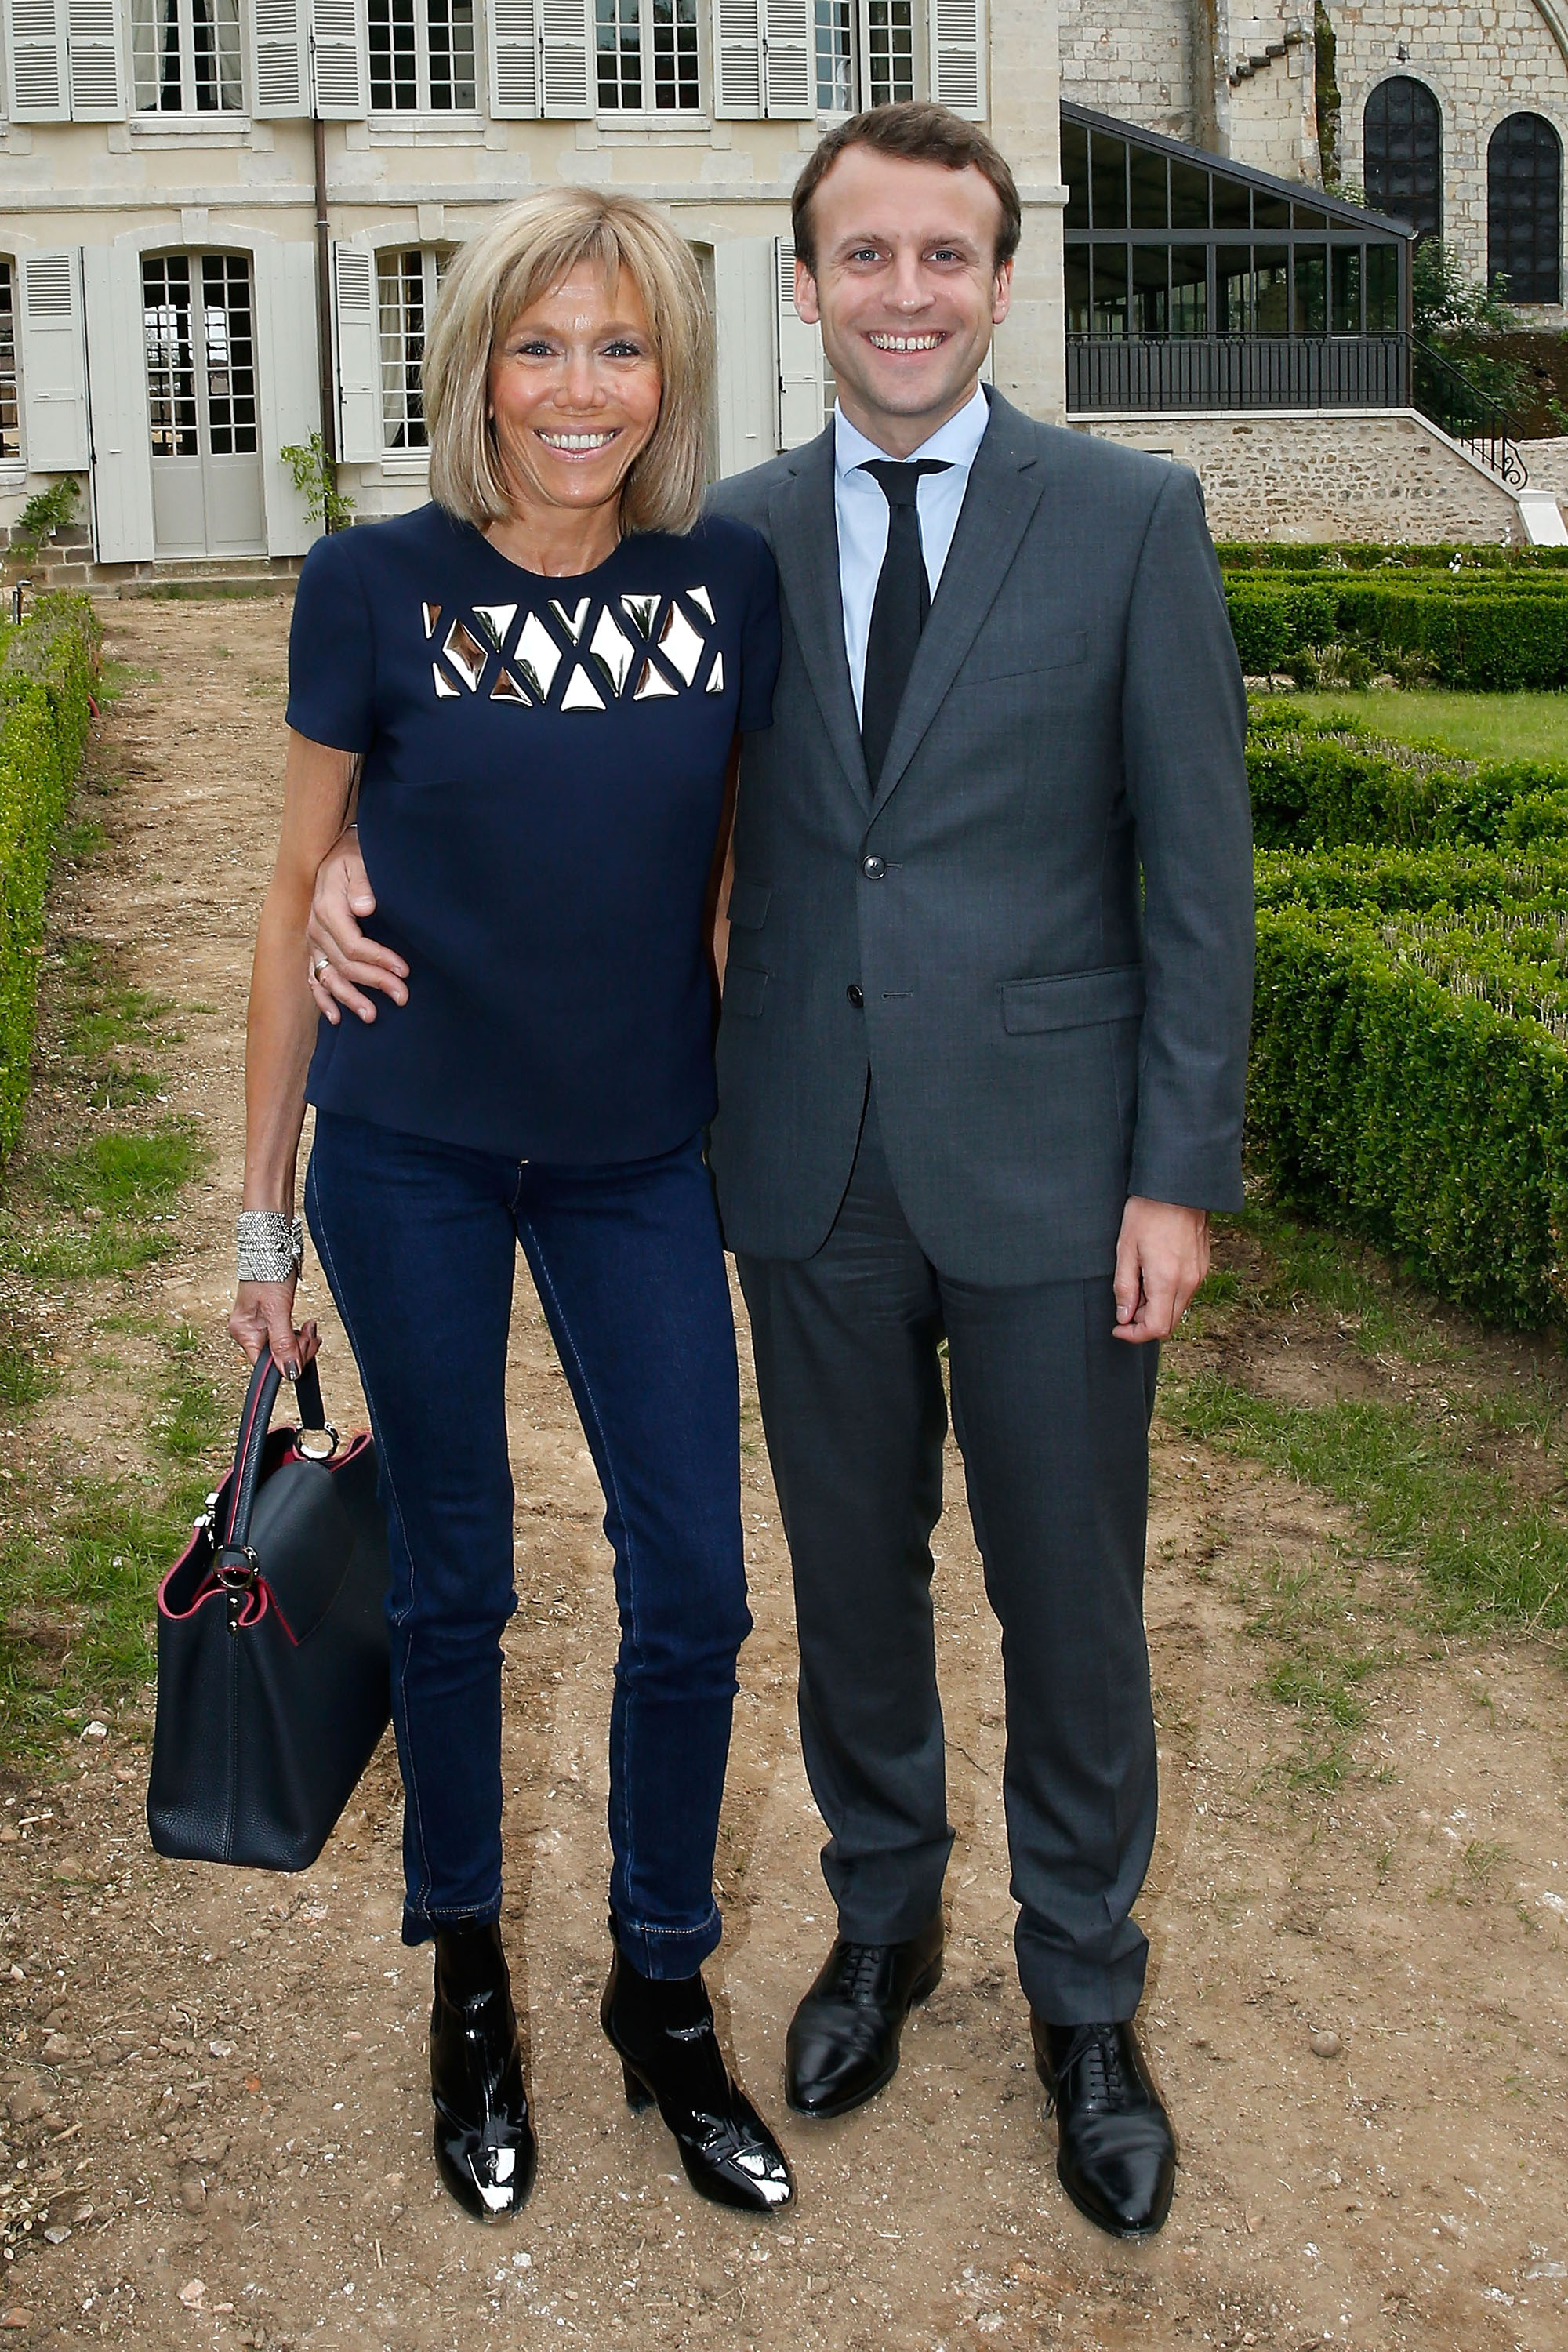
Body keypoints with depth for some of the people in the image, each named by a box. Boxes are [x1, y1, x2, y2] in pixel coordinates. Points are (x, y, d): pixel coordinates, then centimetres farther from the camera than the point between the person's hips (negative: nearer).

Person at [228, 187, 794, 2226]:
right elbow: (301, 890, -2)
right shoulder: (375, 588, -9)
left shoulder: (729, 583, -4)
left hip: (646, 1156, 2)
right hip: (415, 1156, -2)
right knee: (451, 1583, 11)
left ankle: (664, 1999, 27)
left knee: (693, 1585, 5)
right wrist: (263, 1205, 0)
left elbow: (749, 860, 7)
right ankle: (469, 1984, 33)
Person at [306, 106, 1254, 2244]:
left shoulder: (1131, 519, -5)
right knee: (852, 1579, 17)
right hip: (813, 1174, 3)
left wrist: (1182, 1172, -8)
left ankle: (1084, 1993, 32)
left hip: (1044, 1168, -2)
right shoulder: (732, 539, 3)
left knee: (1069, 1602, 10)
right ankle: (883, 1918, 41)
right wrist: (373, 856, -5)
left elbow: (1195, 863, -5)